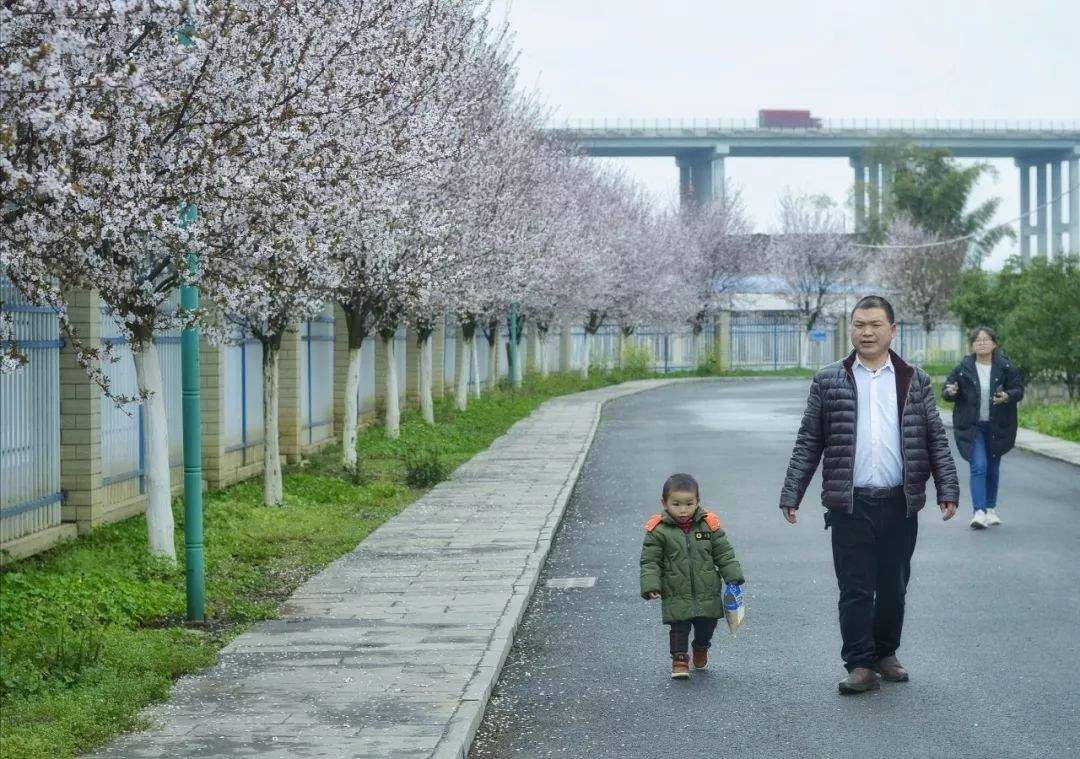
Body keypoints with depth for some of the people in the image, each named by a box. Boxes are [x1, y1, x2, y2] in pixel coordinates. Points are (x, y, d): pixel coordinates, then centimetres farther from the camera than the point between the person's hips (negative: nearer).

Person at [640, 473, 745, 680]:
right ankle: (679, 659, 13)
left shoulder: (709, 525, -3)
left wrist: (734, 577, -2)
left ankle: (701, 650, 40)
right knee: (679, 628, -4)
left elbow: (724, 553, 4)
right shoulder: (658, 530, -10)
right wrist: (651, 585, -17)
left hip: (707, 593, 3)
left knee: (707, 624, 13)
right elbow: (650, 561, -7)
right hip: (676, 595, -2)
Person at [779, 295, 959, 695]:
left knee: (894, 586, 10)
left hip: (900, 505, 1)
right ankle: (860, 665, 5)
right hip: (850, 506, -1)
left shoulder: (915, 381, 8)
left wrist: (947, 490, -1)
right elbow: (808, 442, 5)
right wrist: (791, 494, 0)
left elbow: (936, 439, 8)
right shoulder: (828, 381, 4)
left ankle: (886, 653, 26)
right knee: (855, 588, -1)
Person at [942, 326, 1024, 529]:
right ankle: (979, 512, -17)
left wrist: (1007, 396, -22)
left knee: (993, 468, 13)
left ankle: (991, 508, 30)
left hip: (997, 426, 2)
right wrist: (950, 392, -21)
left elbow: (1019, 389, -1)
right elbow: (946, 389, 3)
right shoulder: (963, 368, -3)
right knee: (978, 466, -14)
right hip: (972, 426, -2)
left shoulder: (1005, 367, -2)